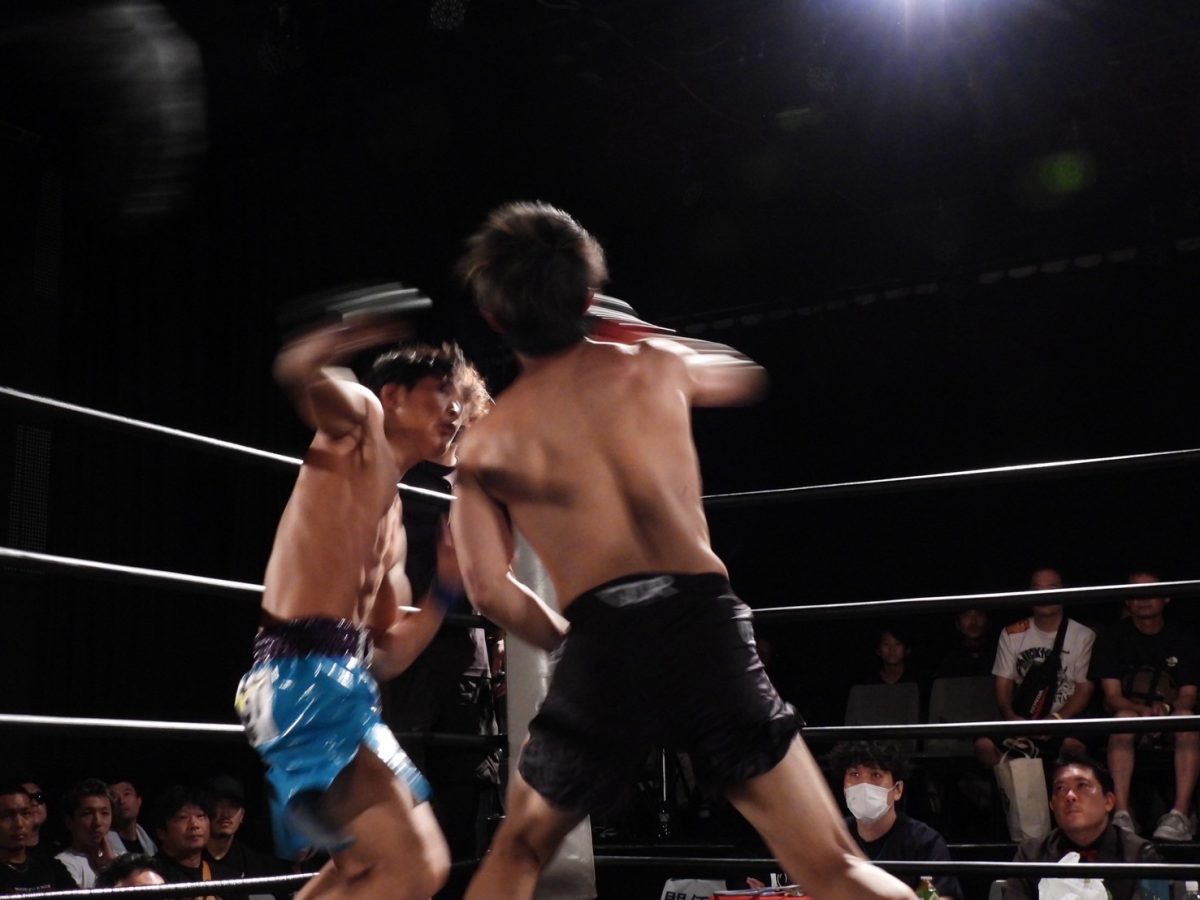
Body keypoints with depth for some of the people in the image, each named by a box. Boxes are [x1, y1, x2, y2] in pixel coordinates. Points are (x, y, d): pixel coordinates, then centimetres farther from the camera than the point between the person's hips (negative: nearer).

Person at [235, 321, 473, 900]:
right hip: (303, 682, -10)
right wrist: (390, 323, -11)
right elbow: (298, 369, -23)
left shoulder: (392, 518, 24)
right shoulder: (360, 423, 2)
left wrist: (446, 589, 14)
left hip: (346, 689, 10)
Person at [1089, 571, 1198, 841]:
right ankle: (1122, 813, -43)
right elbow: (1112, 696, -4)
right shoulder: (1112, 637, 4)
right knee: (1124, 718, -35)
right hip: (1130, 711, -1)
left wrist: (1165, 708, -23)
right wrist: (1143, 711, -25)